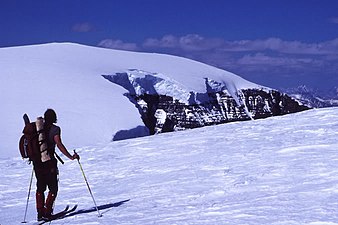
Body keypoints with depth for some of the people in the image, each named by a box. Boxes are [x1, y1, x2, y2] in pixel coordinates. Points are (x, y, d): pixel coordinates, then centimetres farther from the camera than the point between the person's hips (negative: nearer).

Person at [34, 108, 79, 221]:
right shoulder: (55, 129, -8)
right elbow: (59, 144, -20)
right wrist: (70, 157, -19)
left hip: (37, 162, 5)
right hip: (49, 162, -5)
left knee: (40, 188, 17)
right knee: (53, 188, 8)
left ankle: (40, 213, 13)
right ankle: (47, 212, -4)